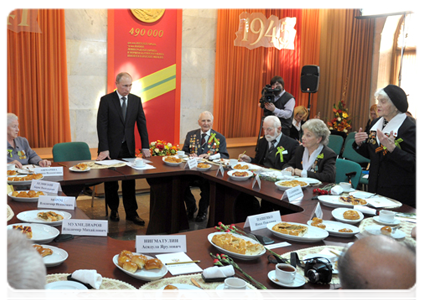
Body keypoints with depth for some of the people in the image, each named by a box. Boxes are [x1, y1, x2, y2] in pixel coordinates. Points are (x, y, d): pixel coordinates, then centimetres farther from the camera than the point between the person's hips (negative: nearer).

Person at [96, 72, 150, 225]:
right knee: (111, 181, 9)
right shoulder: (106, 100, -7)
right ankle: (114, 210, 26)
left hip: (128, 148, 3)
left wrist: (145, 146, -4)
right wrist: (104, 148, -17)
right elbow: (102, 125, -10)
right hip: (111, 148, -2)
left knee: (129, 182, 5)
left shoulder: (136, 100, 4)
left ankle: (131, 213, 14)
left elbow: (142, 123, 4)